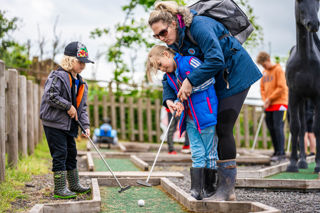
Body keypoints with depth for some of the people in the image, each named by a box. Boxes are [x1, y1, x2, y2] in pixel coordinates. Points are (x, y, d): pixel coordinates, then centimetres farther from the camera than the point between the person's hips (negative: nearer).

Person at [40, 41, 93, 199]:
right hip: (54, 123, -8)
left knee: (71, 154, 16)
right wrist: (68, 106, -19)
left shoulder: (81, 83, 13)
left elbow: (82, 107, 14)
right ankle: (60, 189, -1)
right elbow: (50, 96, -24)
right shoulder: (58, 77, -13)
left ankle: (74, 185, 28)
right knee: (60, 155, -7)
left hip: (69, 126, 9)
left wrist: (86, 125, 2)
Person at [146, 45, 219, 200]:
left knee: (210, 152, 3)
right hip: (190, 119, 7)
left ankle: (209, 187, 11)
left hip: (205, 115, -7)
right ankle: (196, 189, 0)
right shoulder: (170, 76, 14)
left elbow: (210, 79, -13)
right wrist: (175, 103, -5)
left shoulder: (190, 61, -10)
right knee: (197, 154, 3)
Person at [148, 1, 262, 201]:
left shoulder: (198, 26, -25)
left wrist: (190, 81, -30)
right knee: (212, 128, 6)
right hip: (217, 79, 9)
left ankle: (227, 188, -9)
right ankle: (225, 185, 12)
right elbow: (169, 74, 7)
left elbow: (216, 60, -33)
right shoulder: (175, 42, 3)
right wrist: (168, 99, -10)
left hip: (236, 74, -9)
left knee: (223, 129, -14)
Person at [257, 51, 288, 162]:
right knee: (271, 129, 4)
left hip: (279, 104, -7)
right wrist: (265, 101, 1)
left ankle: (281, 152, -13)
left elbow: (281, 88, -12)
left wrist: (269, 99, -10)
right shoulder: (264, 72, 17)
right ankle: (277, 152, 9)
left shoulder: (278, 70, -4)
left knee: (278, 127, -13)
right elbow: (262, 88, 18)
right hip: (268, 106, 7)